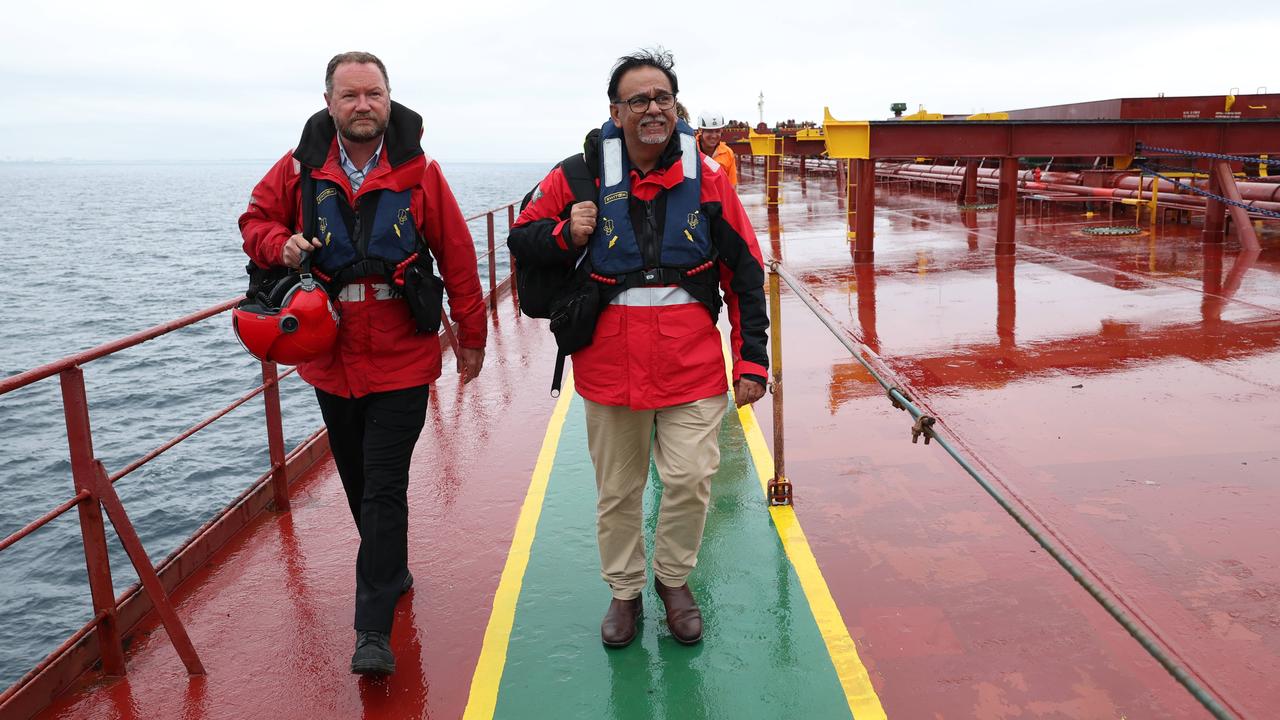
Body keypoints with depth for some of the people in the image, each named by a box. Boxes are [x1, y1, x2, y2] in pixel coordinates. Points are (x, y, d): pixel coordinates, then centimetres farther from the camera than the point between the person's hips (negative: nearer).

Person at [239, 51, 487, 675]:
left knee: (384, 489, -5)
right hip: (330, 359, 3)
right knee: (359, 482, 18)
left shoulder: (419, 172, -7)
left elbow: (457, 257, -2)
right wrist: (281, 244, -13)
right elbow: (256, 221, 11)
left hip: (402, 363, -3)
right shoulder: (300, 168, -2)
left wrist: (471, 335, 2)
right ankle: (393, 571, 42)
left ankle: (374, 630, 0)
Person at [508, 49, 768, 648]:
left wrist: (751, 360, 2)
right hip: (609, 365, 1)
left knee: (690, 480, -3)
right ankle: (624, 590, 33)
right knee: (617, 490, 12)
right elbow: (521, 237, 8)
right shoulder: (581, 174, -2)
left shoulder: (707, 178, 0)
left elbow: (744, 276, 4)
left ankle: (674, 579, 25)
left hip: (692, 364, 0)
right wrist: (566, 234, -15)